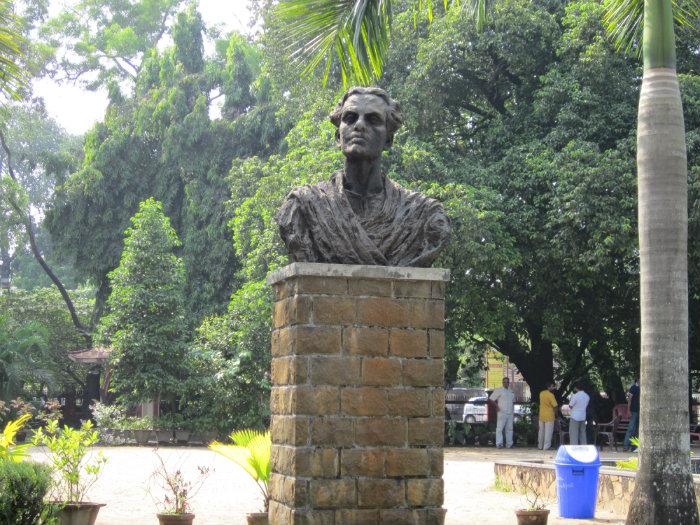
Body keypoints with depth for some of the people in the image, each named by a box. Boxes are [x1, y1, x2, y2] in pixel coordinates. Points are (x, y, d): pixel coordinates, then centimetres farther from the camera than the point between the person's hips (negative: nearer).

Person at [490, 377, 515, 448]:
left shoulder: (511, 391, 18)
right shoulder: (498, 390, 0)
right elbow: (491, 399, -3)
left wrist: (511, 409, 14)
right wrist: (496, 406, -11)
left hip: (510, 413, 6)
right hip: (502, 412, -6)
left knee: (509, 428, 6)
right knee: (500, 428, -7)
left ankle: (509, 444, 11)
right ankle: (499, 444, -7)